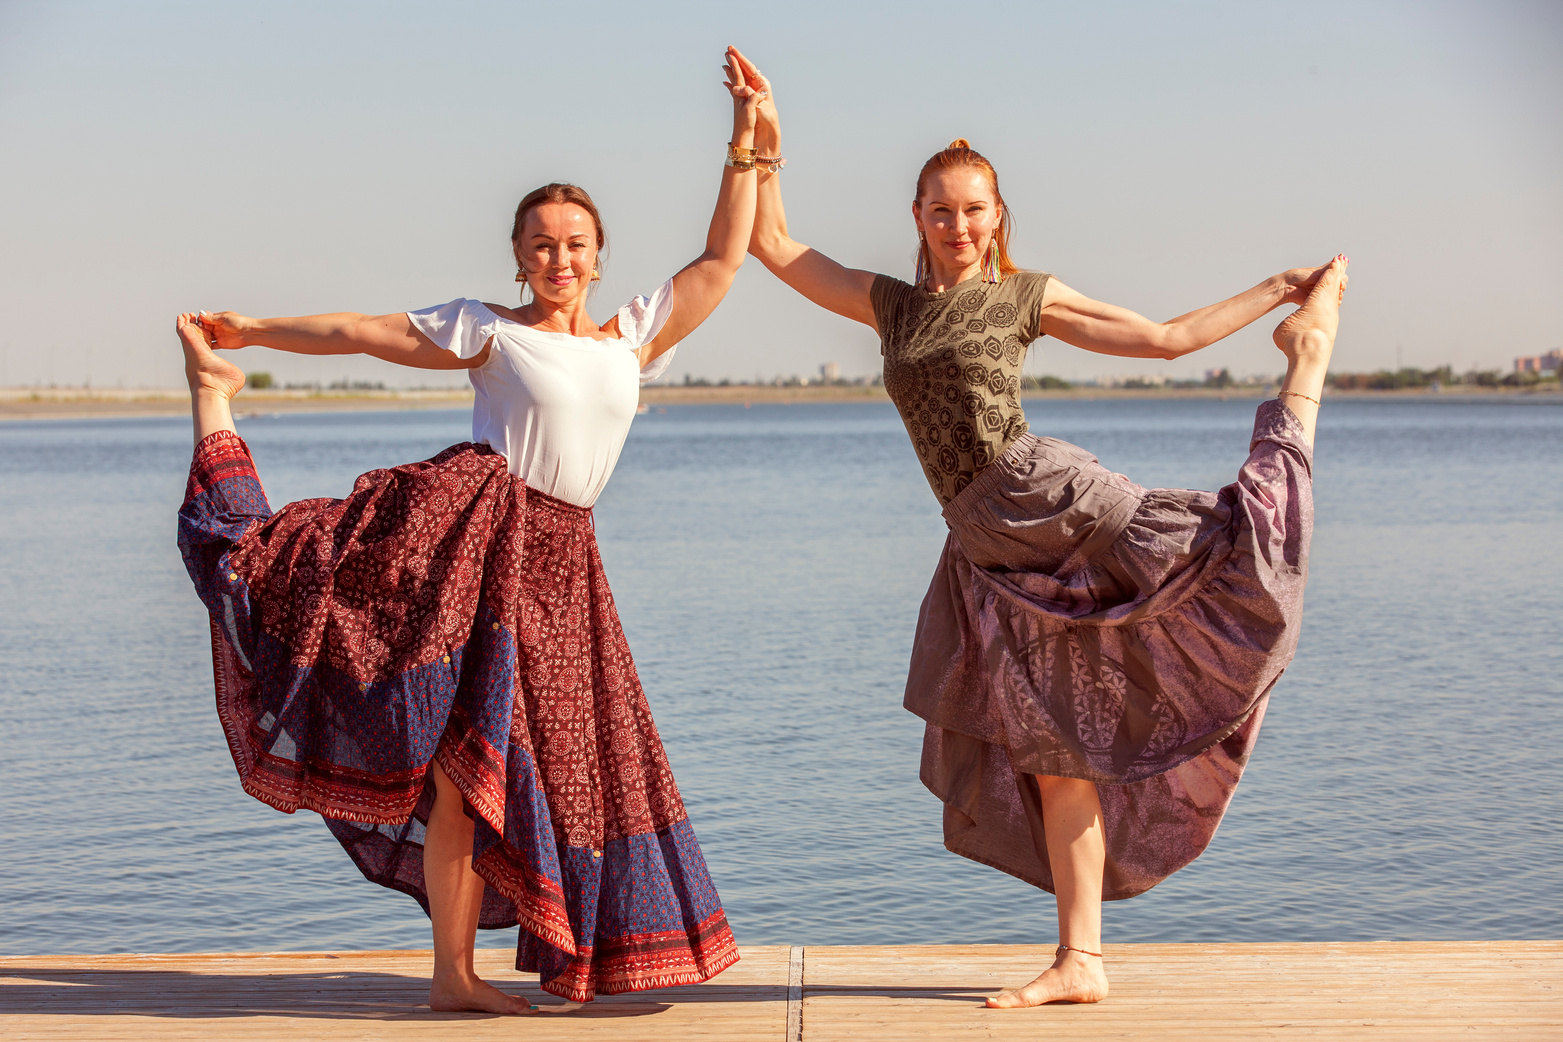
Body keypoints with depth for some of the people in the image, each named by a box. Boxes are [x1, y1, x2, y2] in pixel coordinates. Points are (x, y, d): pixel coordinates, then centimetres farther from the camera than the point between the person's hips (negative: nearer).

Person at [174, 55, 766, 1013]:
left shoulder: (635, 335, 16)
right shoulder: (488, 329, 5)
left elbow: (723, 259, 16)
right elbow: (365, 332, 8)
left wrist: (744, 147, 12)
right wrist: (254, 330, 7)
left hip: (556, 564, 5)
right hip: (466, 524, -5)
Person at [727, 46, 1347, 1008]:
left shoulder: (1029, 296, 8)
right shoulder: (891, 304, 18)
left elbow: (1169, 337, 12)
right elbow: (771, 246, 22)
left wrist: (1280, 289, 10)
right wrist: (766, 141, 14)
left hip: (1047, 495, -3)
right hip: (989, 551, 3)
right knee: (1051, 750, 3)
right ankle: (1081, 962, 6)